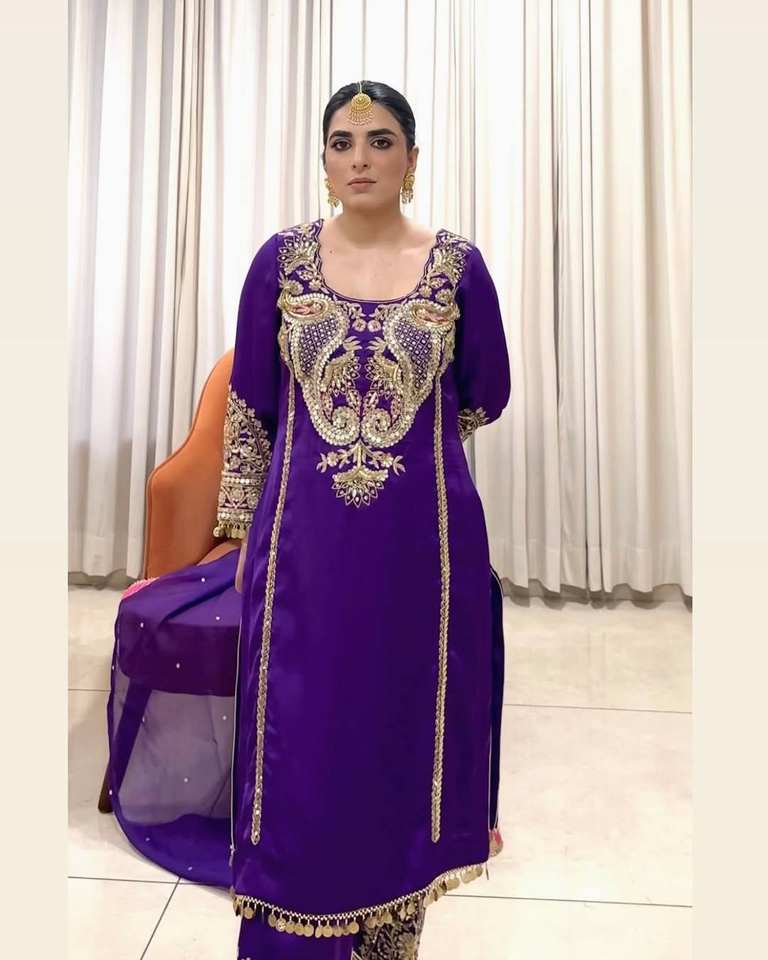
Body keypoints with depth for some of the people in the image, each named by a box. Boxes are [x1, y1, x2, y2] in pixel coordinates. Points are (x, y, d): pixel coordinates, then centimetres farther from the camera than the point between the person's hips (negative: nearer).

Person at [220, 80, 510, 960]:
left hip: (422, 540, 0)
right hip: (303, 542, 1)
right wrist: (241, 522, 4)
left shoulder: (458, 265, 1)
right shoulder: (281, 259, 3)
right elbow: (250, 406, 6)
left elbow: (486, 396, 11)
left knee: (408, 731, 13)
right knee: (296, 748, 9)